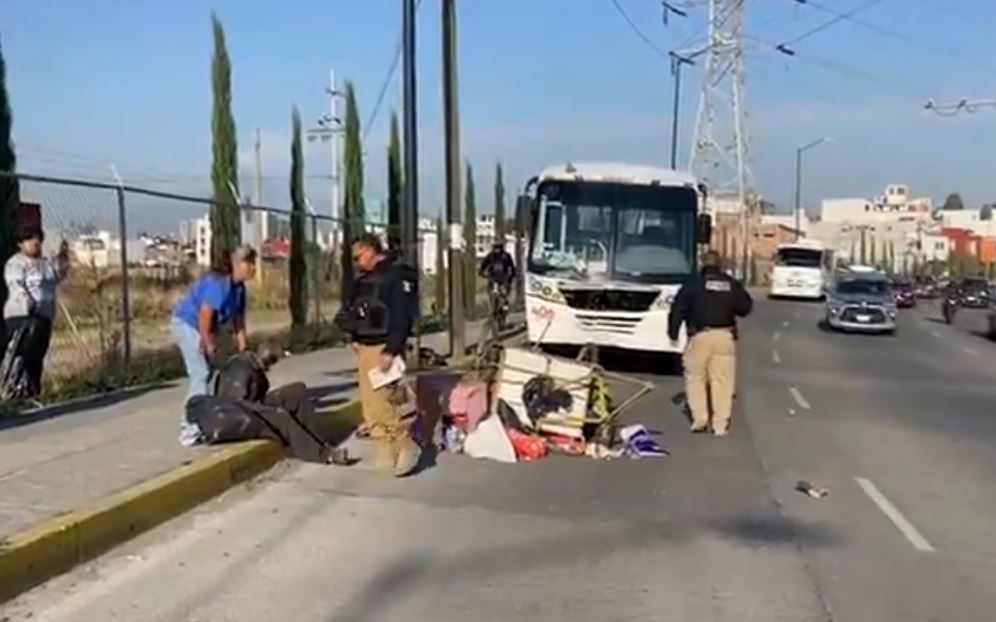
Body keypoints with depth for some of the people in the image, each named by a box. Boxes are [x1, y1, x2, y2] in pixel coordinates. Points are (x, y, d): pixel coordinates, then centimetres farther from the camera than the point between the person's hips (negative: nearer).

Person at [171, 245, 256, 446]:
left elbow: (238, 319, 7)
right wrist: (209, 344, -16)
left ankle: (190, 423, 26)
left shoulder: (239, 287, 3)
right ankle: (192, 431, -14)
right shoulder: (218, 283, -26)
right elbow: (205, 315, -28)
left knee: (202, 374, 14)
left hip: (197, 327, 10)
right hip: (187, 323, -10)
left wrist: (243, 349, 5)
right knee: (200, 374, -14)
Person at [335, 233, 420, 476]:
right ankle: (385, 455, 17)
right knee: (371, 404, 9)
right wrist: (346, 318, 5)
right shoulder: (365, 279, 17)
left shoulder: (397, 276, -10)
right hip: (364, 346, 9)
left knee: (379, 403, -16)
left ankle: (407, 447, -2)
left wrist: (390, 351, -24)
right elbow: (349, 310, 26)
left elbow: (401, 317, -18)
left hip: (381, 348, -9)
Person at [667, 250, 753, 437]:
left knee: (695, 377, 11)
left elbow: (678, 309, -2)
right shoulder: (732, 284, 8)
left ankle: (699, 419, 5)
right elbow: (745, 307, 11)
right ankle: (721, 425, 2)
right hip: (725, 336, 2)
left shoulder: (693, 283, 1)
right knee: (723, 381, 3)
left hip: (700, 336, -2)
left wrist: (673, 332, 7)